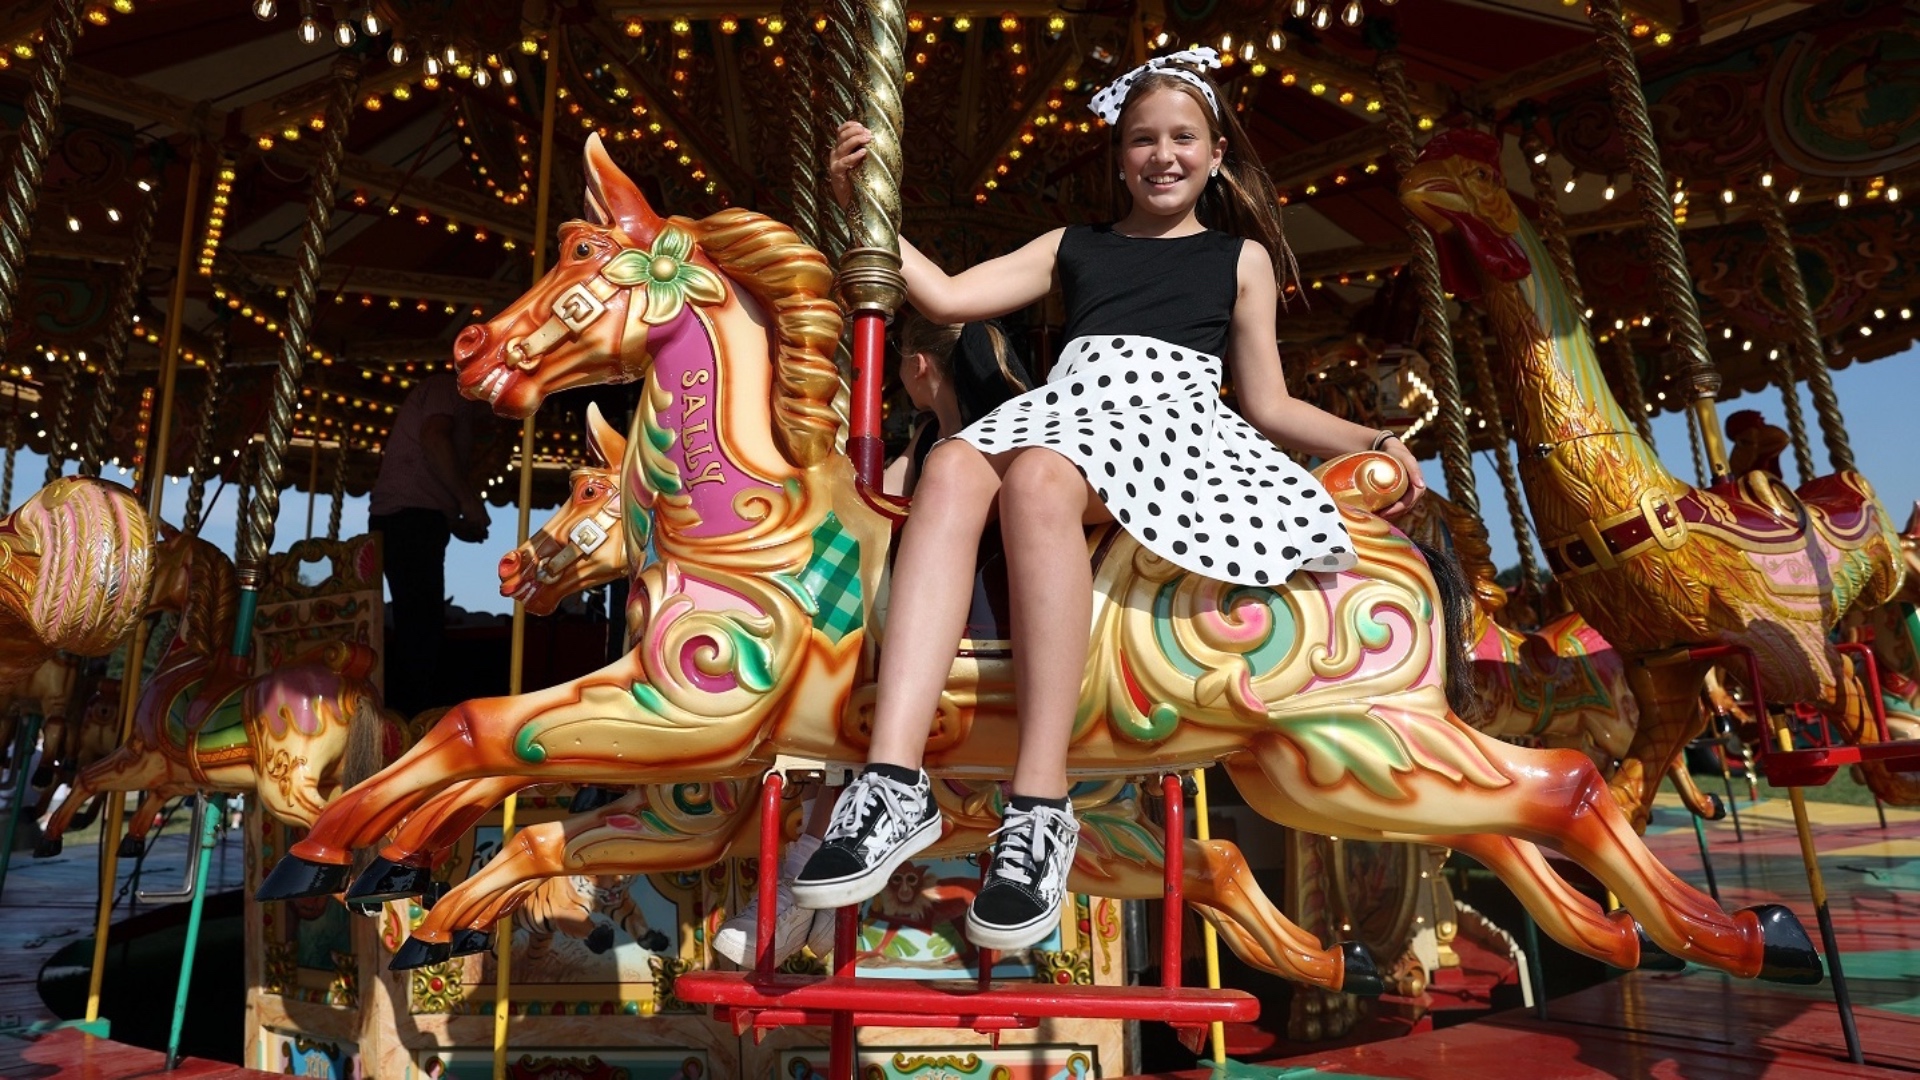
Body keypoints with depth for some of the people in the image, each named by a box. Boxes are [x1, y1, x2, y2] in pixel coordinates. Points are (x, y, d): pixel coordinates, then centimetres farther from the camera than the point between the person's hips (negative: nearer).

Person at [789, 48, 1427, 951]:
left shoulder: (1243, 257, 25)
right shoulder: (1073, 248, 29)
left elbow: (1269, 407, 20)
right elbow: (947, 297, 19)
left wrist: (1371, 442, 6)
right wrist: (860, 208, 12)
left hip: (1171, 427, -2)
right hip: (1065, 408, 3)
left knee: (1040, 476, -39)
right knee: (954, 468, -35)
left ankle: (1041, 810, -41)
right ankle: (893, 790, -43)